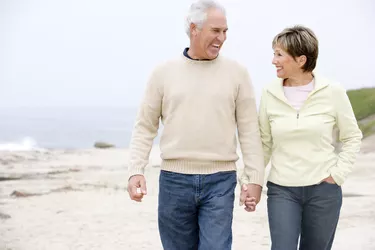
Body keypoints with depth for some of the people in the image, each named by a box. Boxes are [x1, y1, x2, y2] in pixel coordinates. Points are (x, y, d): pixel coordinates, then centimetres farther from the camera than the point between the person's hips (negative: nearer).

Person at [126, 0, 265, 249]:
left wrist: (255, 178, -3)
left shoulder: (236, 72, 2)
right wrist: (136, 171, -6)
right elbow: (145, 127, 5)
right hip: (174, 180, 1)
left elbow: (249, 130, 2)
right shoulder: (164, 72, 3)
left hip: (220, 181, -1)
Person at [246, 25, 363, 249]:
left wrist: (338, 174, -4)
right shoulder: (270, 94, -2)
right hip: (281, 190, 1)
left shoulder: (332, 92, -6)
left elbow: (353, 138, 5)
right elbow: (264, 142, 6)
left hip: (323, 190, 0)